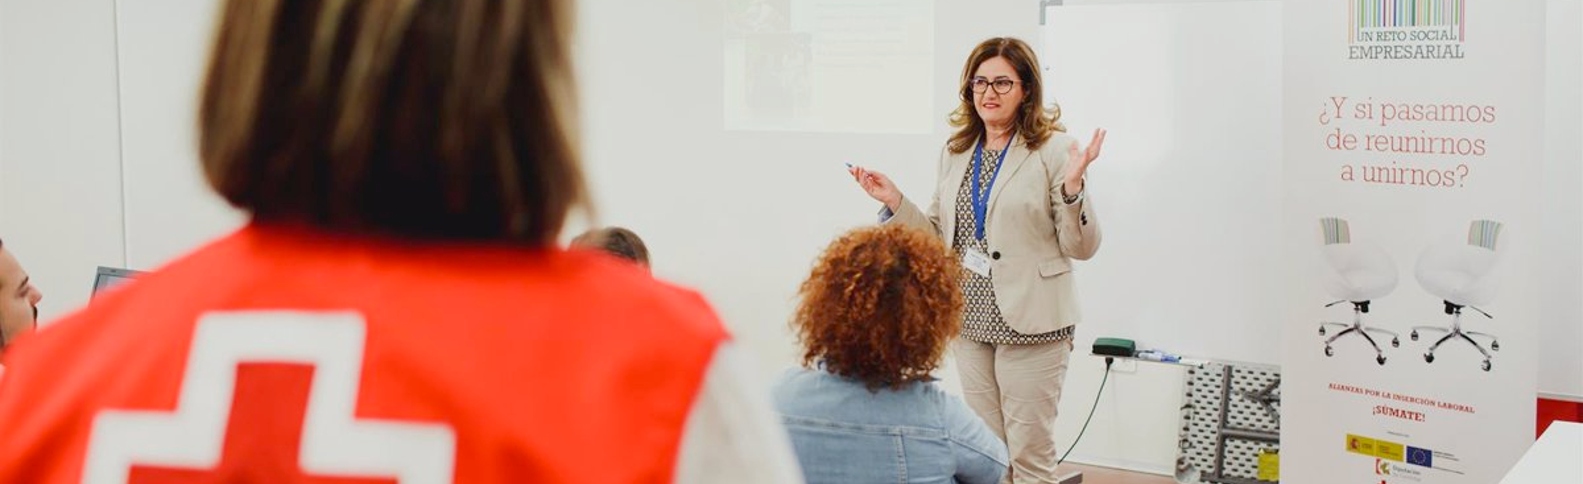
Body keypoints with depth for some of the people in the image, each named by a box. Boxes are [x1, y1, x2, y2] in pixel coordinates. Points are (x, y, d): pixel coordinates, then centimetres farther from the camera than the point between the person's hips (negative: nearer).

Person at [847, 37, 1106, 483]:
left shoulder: (1053, 149, -8)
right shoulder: (956, 153, 8)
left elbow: (1082, 247, -9)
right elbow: (938, 238, 13)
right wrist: (895, 202, 1)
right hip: (970, 321, 5)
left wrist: (1072, 186, -25)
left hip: (1029, 324, -5)